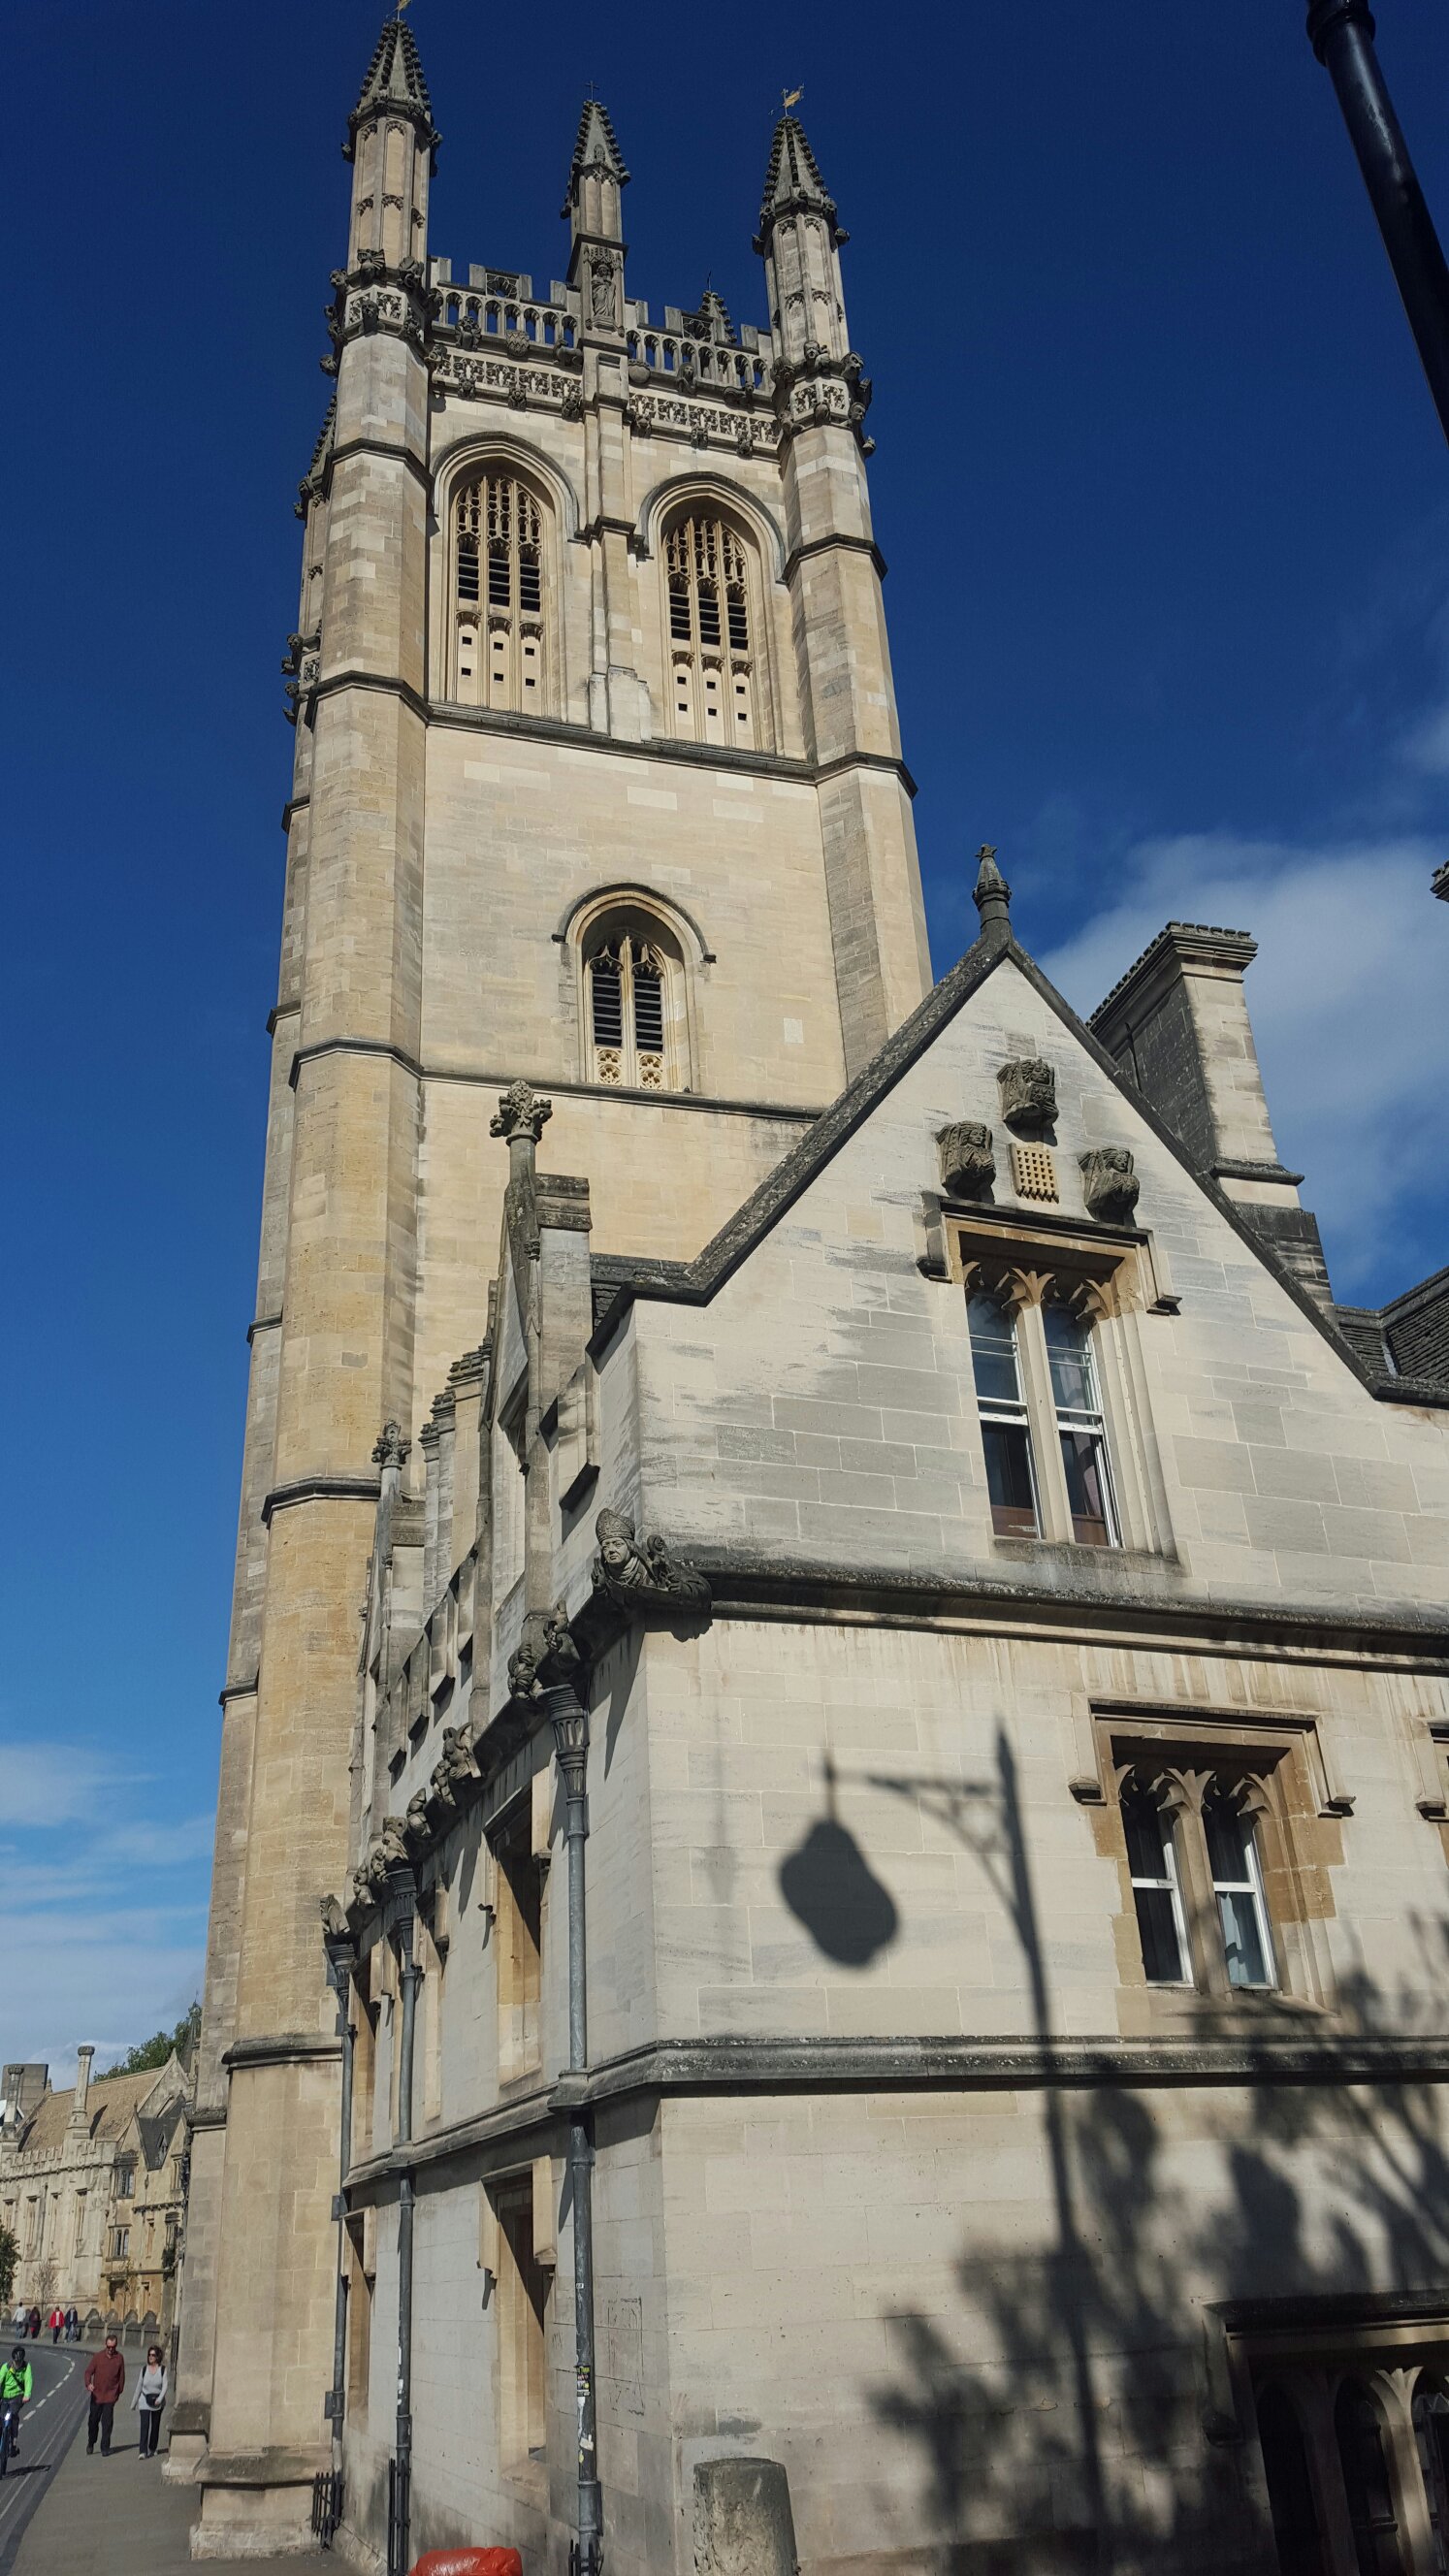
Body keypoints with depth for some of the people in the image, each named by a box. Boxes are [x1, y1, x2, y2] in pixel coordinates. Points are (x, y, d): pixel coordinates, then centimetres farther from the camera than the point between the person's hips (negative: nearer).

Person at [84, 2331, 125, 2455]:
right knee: (93, 2421, 11)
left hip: (110, 2397, -1)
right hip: (96, 2395, 1)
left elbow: (121, 2376, 8)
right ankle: (90, 2444, 34)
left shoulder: (119, 2358, -1)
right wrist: (88, 2383, -23)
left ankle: (105, 2448, 8)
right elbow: (88, 2371, -5)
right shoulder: (97, 2356, -4)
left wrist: (119, 2391, 10)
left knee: (107, 2423, -2)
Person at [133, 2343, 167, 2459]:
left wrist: (160, 2399, -25)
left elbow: (165, 2385, -10)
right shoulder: (144, 2369, 1)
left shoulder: (163, 2369, -4)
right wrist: (135, 2403, 11)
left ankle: (152, 2449, 27)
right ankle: (143, 2451, -17)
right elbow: (139, 2386, 9)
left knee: (155, 2426, 10)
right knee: (144, 2425, -14)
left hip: (157, 2402, 0)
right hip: (145, 2401, 0)